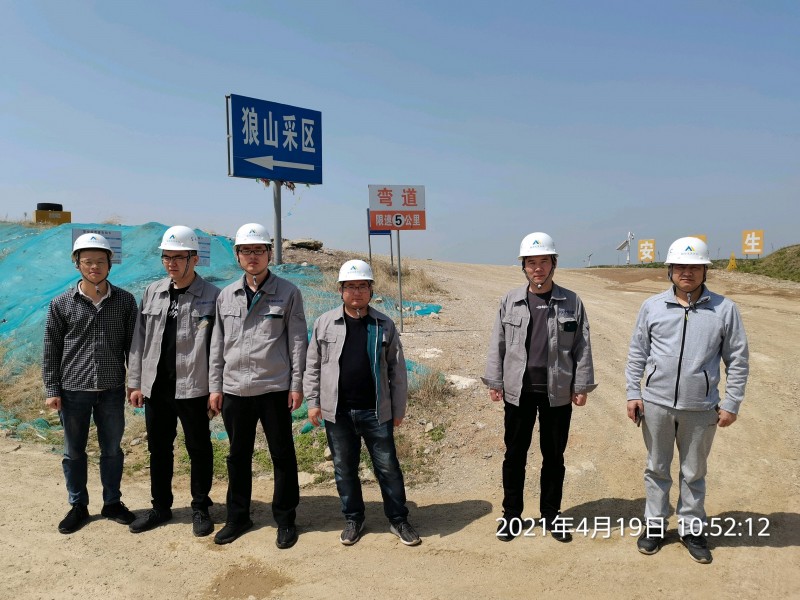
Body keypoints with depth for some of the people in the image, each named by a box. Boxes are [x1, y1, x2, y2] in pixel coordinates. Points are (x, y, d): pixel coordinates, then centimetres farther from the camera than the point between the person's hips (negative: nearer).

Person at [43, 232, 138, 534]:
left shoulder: (125, 301, -2)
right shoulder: (61, 304, -3)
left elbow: (132, 345, 2)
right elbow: (51, 350, 1)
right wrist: (51, 390, -1)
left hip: (112, 390, 0)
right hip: (73, 390, 0)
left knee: (112, 450, 12)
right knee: (74, 452, 12)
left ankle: (112, 503, 29)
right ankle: (78, 506, 29)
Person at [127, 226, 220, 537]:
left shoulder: (211, 296, -9)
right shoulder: (152, 292, 6)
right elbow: (140, 340, 8)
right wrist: (135, 382, 6)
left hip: (192, 389, -5)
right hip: (155, 387, 5)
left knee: (199, 450, 9)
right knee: (158, 449, 17)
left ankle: (200, 508, 26)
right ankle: (161, 506, 34)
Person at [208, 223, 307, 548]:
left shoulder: (288, 293, -3)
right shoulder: (226, 296, 8)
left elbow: (298, 341, -3)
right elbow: (217, 344, 11)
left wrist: (297, 384, -6)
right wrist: (215, 386, 8)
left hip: (274, 389, -3)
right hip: (234, 390, 4)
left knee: (283, 455, 7)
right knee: (238, 456, 15)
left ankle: (285, 520, 22)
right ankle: (238, 517, 31)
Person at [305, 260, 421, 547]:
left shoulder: (384, 325, -1)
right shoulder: (324, 323, 0)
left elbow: (397, 370, 3)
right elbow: (313, 365, 6)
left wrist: (399, 408, 2)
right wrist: (312, 401, 2)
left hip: (376, 412, -1)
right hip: (337, 413, 1)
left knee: (388, 467, 8)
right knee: (344, 469, 13)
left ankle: (398, 520, 25)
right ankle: (353, 519, 31)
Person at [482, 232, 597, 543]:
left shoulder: (572, 302, -1)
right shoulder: (510, 301, 0)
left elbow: (582, 347, 1)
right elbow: (497, 344, 3)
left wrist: (582, 385, -2)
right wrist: (494, 382, 1)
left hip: (557, 392, 0)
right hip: (518, 391, 0)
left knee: (554, 456, 13)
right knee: (515, 455, 11)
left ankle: (551, 514, 31)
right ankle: (511, 514, 27)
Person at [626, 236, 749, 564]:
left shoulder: (724, 310, -4)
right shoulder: (652, 306, -1)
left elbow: (737, 360, 0)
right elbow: (637, 353, 4)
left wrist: (731, 404, -2)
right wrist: (633, 393, -1)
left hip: (701, 408, -1)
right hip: (656, 403, 1)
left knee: (694, 472, 15)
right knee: (657, 468, 15)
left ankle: (692, 528, 32)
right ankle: (655, 524, 30)